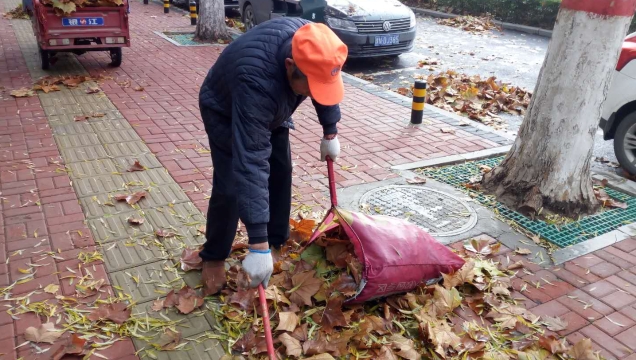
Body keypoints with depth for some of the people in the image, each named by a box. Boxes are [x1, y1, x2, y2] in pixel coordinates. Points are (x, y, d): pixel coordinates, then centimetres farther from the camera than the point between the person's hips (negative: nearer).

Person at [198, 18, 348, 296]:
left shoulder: (310, 45, -29)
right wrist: (258, 245, -52)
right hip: (225, 112, -6)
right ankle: (213, 258, 9)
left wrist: (330, 132, 0)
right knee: (230, 187, -13)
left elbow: (325, 85, -4)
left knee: (280, 172, 3)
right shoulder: (256, 82, -48)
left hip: (271, 108, 6)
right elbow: (250, 164, -51)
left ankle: (277, 244, 21)